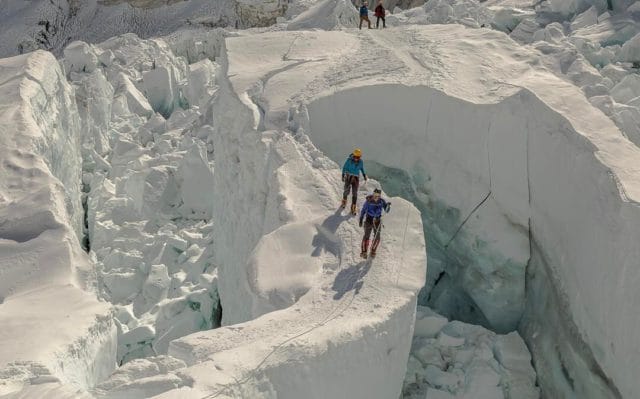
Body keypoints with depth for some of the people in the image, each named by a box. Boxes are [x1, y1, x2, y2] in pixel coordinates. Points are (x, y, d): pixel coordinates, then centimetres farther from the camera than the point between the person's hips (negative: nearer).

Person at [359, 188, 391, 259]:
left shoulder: (382, 201, -10)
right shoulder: (368, 201, -15)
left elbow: (386, 210, -12)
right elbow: (363, 210, -5)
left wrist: (388, 206, -33)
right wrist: (361, 220, -6)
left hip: (377, 221, 2)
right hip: (369, 220, -2)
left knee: (377, 237, -1)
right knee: (367, 236, -9)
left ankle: (373, 251, 20)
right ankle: (363, 252, 6)